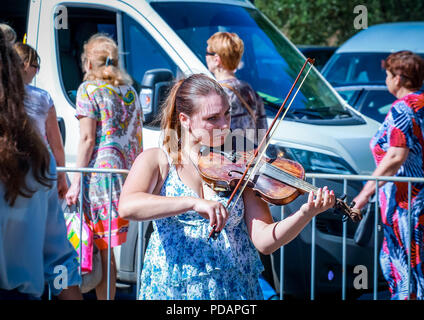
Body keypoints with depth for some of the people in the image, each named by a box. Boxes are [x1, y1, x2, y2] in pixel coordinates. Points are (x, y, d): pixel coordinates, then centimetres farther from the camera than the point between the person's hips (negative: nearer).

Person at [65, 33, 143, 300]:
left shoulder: (89, 89, -2)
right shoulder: (130, 91, 16)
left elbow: (87, 139, -9)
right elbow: (138, 138, 16)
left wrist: (76, 182, -7)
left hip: (101, 170, -6)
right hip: (128, 173, 6)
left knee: (103, 249, -4)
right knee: (106, 248, 9)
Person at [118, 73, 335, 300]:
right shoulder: (157, 160, 1)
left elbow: (264, 241, -4)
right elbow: (126, 207, -19)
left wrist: (305, 215, -21)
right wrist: (193, 203, -28)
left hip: (235, 289, 1)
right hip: (170, 289, -1)